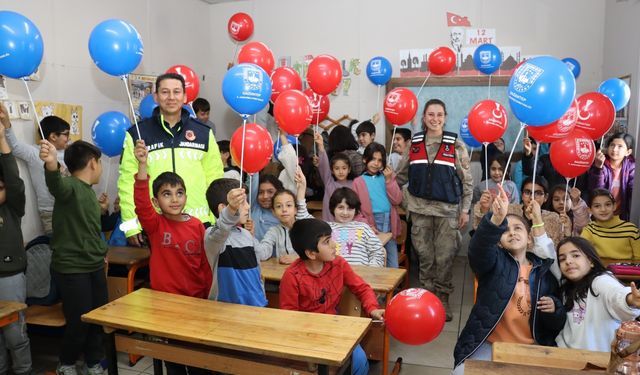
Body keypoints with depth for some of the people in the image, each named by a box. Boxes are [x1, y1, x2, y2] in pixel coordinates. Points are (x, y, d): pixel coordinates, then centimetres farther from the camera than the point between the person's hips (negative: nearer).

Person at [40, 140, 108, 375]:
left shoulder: (88, 191, 11)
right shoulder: (70, 186, -17)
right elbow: (55, 183, -43)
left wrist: (100, 252, 29)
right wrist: (51, 164, -64)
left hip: (94, 266, 8)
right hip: (71, 269, -8)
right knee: (79, 321, 3)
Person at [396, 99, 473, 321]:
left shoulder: (456, 145, -2)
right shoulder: (414, 143, 5)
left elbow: (467, 180, 0)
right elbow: (401, 175, 13)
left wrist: (465, 209, -3)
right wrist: (404, 199, 9)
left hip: (447, 209, -2)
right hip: (419, 209, 2)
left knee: (445, 257, 1)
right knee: (425, 256, 9)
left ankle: (443, 298, 18)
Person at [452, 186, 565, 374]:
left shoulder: (544, 271, 8)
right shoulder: (494, 261, 0)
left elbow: (557, 325, 13)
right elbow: (479, 247, -27)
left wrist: (554, 309, -11)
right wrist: (497, 219, -44)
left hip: (530, 348, 3)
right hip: (489, 344, -2)